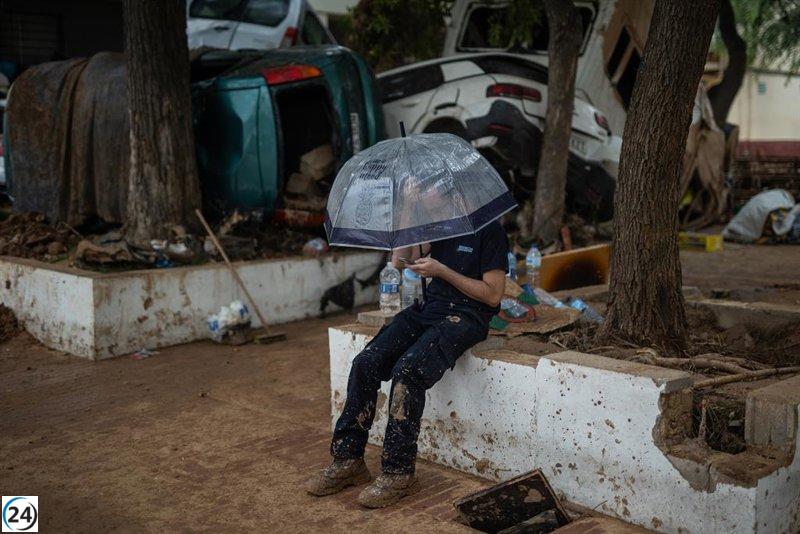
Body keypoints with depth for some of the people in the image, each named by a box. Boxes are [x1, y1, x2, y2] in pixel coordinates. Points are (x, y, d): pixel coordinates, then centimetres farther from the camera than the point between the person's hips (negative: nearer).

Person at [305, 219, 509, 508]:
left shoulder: (489, 230, -4)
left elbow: (493, 295, -9)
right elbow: (400, 258, 14)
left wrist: (441, 271, -12)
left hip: (465, 316, -7)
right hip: (428, 308, 7)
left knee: (407, 369, -30)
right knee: (365, 363, -14)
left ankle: (398, 473, -20)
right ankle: (347, 459, -8)